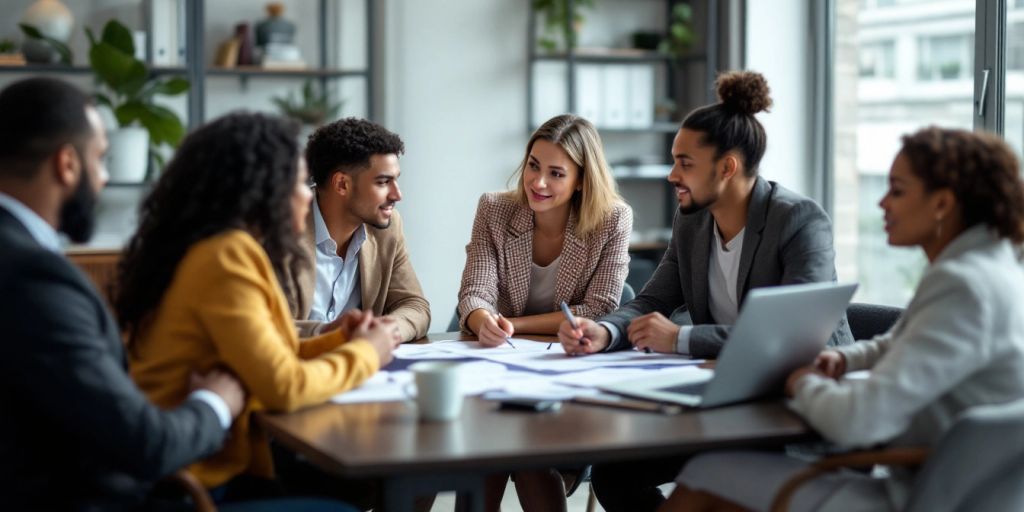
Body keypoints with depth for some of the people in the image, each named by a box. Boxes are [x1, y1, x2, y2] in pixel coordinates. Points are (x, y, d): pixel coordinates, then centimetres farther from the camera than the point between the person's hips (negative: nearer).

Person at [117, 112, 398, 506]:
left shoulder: (232, 248, 11)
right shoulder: (227, 255, -19)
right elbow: (285, 387, -24)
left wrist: (338, 341, 4)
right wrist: (365, 353, -9)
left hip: (217, 460, 9)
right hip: (199, 483, -9)